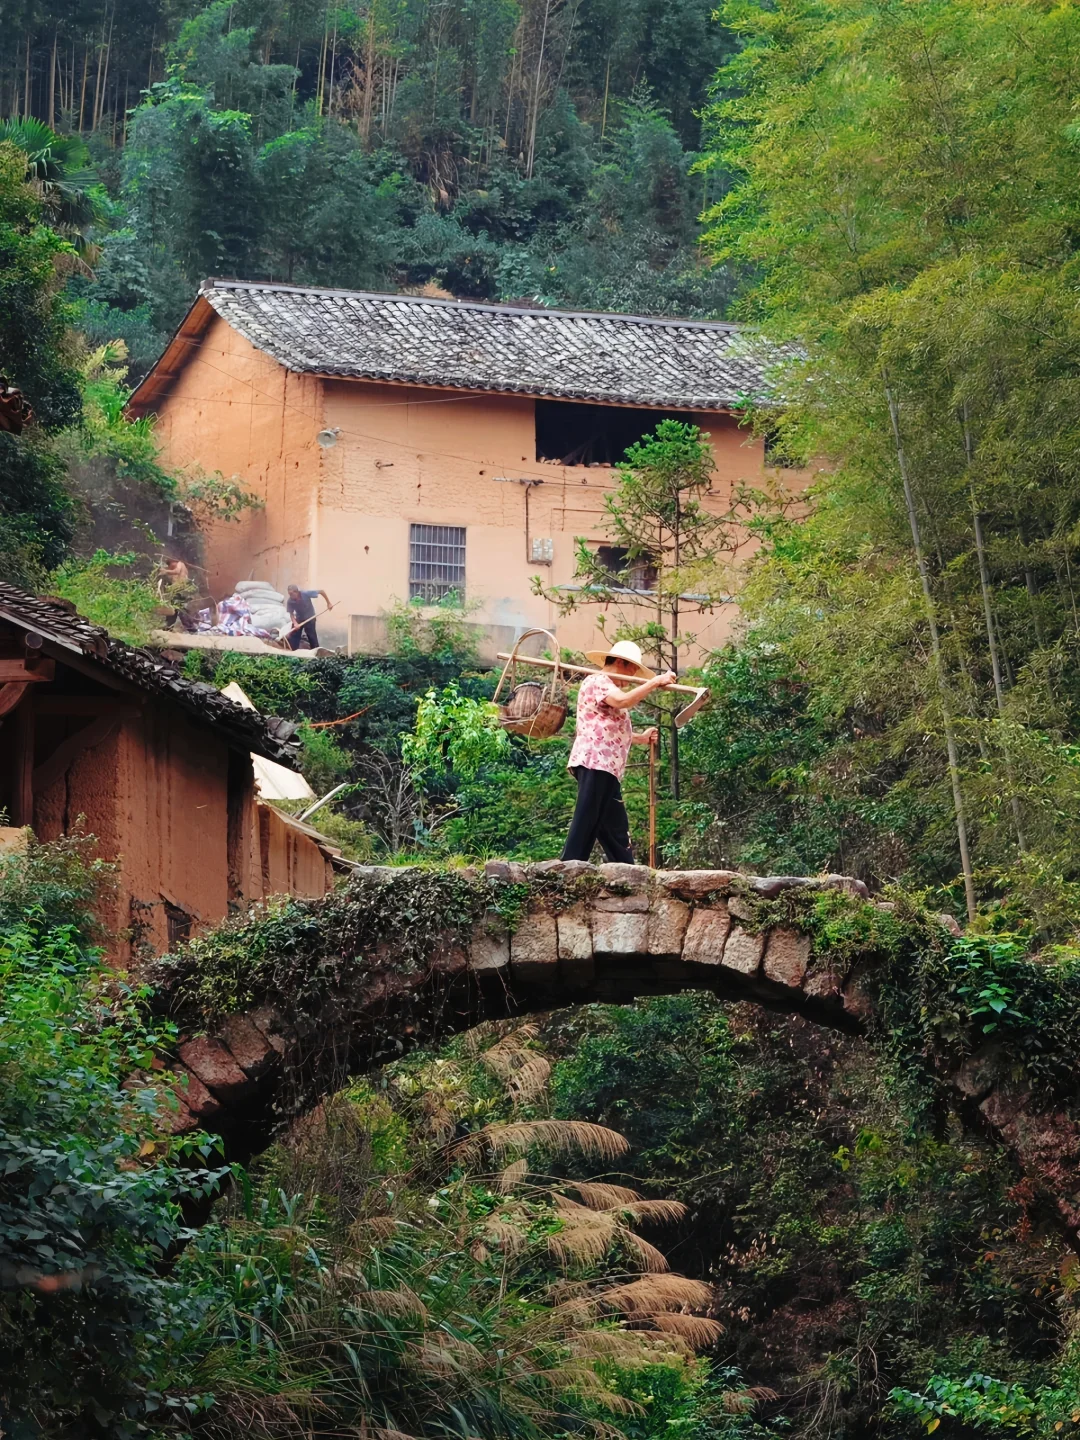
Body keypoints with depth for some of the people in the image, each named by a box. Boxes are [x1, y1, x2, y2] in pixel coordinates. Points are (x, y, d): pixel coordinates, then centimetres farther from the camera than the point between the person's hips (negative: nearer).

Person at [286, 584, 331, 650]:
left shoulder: (306, 594, -30)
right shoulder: (290, 601, -22)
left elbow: (322, 591, -21)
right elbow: (291, 613, -14)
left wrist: (328, 603, -18)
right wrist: (295, 623, -33)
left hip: (310, 618, -3)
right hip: (298, 619, 3)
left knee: (312, 636, -6)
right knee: (293, 636, 1)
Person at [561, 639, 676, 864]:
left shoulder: (608, 687, 29)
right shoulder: (597, 682, -4)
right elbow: (623, 700, -25)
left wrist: (640, 738, 24)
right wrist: (655, 682, -20)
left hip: (607, 769, 11)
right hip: (594, 764, -11)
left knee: (615, 832, 10)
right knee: (586, 826, -15)